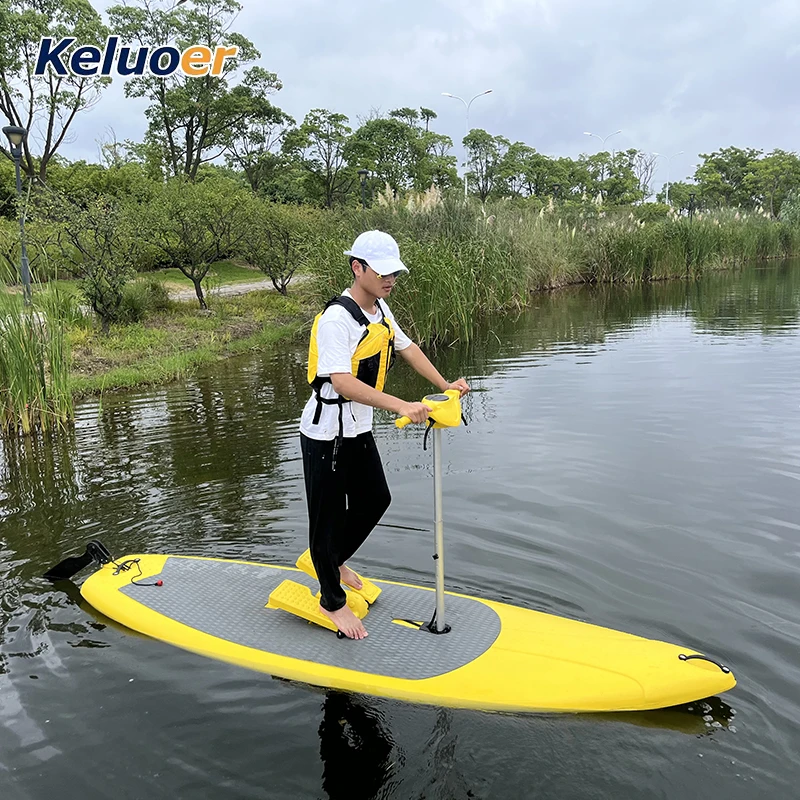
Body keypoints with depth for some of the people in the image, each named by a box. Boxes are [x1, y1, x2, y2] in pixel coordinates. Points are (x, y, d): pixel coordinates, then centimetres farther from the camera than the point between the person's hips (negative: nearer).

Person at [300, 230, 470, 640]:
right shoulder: (337, 319, -25)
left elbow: (407, 347, 17)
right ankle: (332, 600, 24)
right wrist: (401, 406, -41)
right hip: (326, 433, -9)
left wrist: (445, 385, 11)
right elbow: (342, 382, -35)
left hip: (358, 429, 9)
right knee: (328, 514, 6)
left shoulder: (380, 310, 4)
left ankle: (333, 560, 43)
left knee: (375, 501, 19)